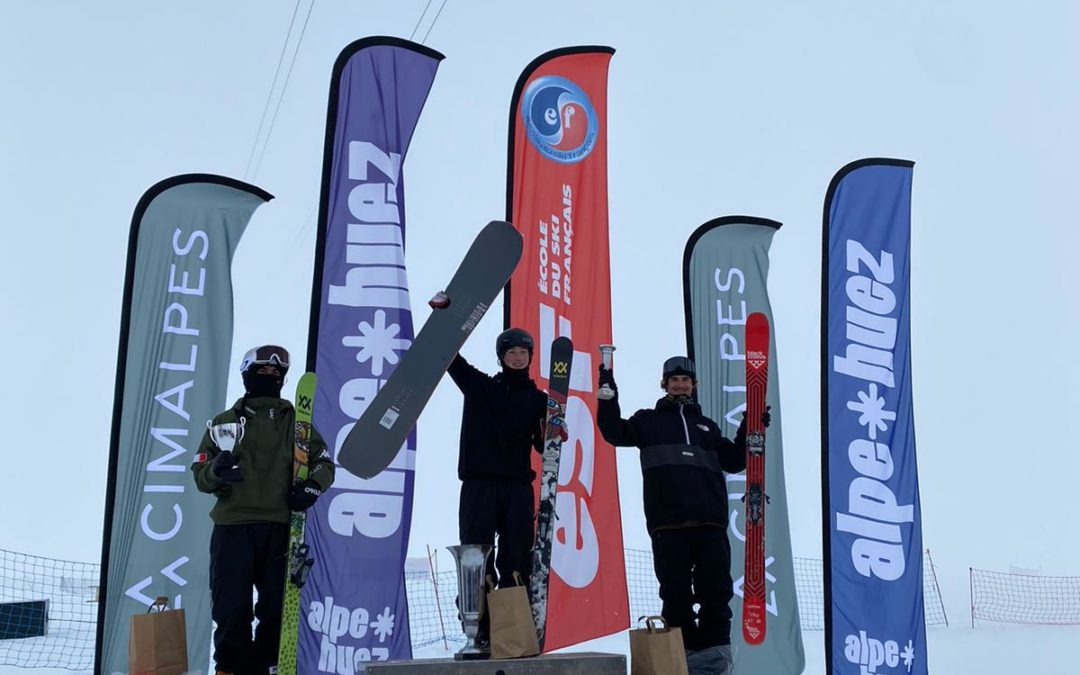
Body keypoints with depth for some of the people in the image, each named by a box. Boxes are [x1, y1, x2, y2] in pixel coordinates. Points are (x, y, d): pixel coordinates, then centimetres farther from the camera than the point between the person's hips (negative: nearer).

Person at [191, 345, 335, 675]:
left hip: (280, 528, 1)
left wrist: (311, 487, -8)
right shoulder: (224, 422, 13)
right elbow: (200, 473, 9)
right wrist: (215, 471, -15)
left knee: (277, 610, 0)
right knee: (231, 610, -4)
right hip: (233, 526, -1)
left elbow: (324, 463, 14)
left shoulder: (296, 422, 14)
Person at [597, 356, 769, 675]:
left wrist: (750, 430, 9)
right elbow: (616, 432, 0)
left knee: (715, 590, -2)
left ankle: (715, 649, 7)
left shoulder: (706, 426, 26)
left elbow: (733, 461, 22)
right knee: (676, 592, -2)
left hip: (710, 522, 2)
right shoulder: (649, 420, 16)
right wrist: (608, 393, -11)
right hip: (668, 523, -2)